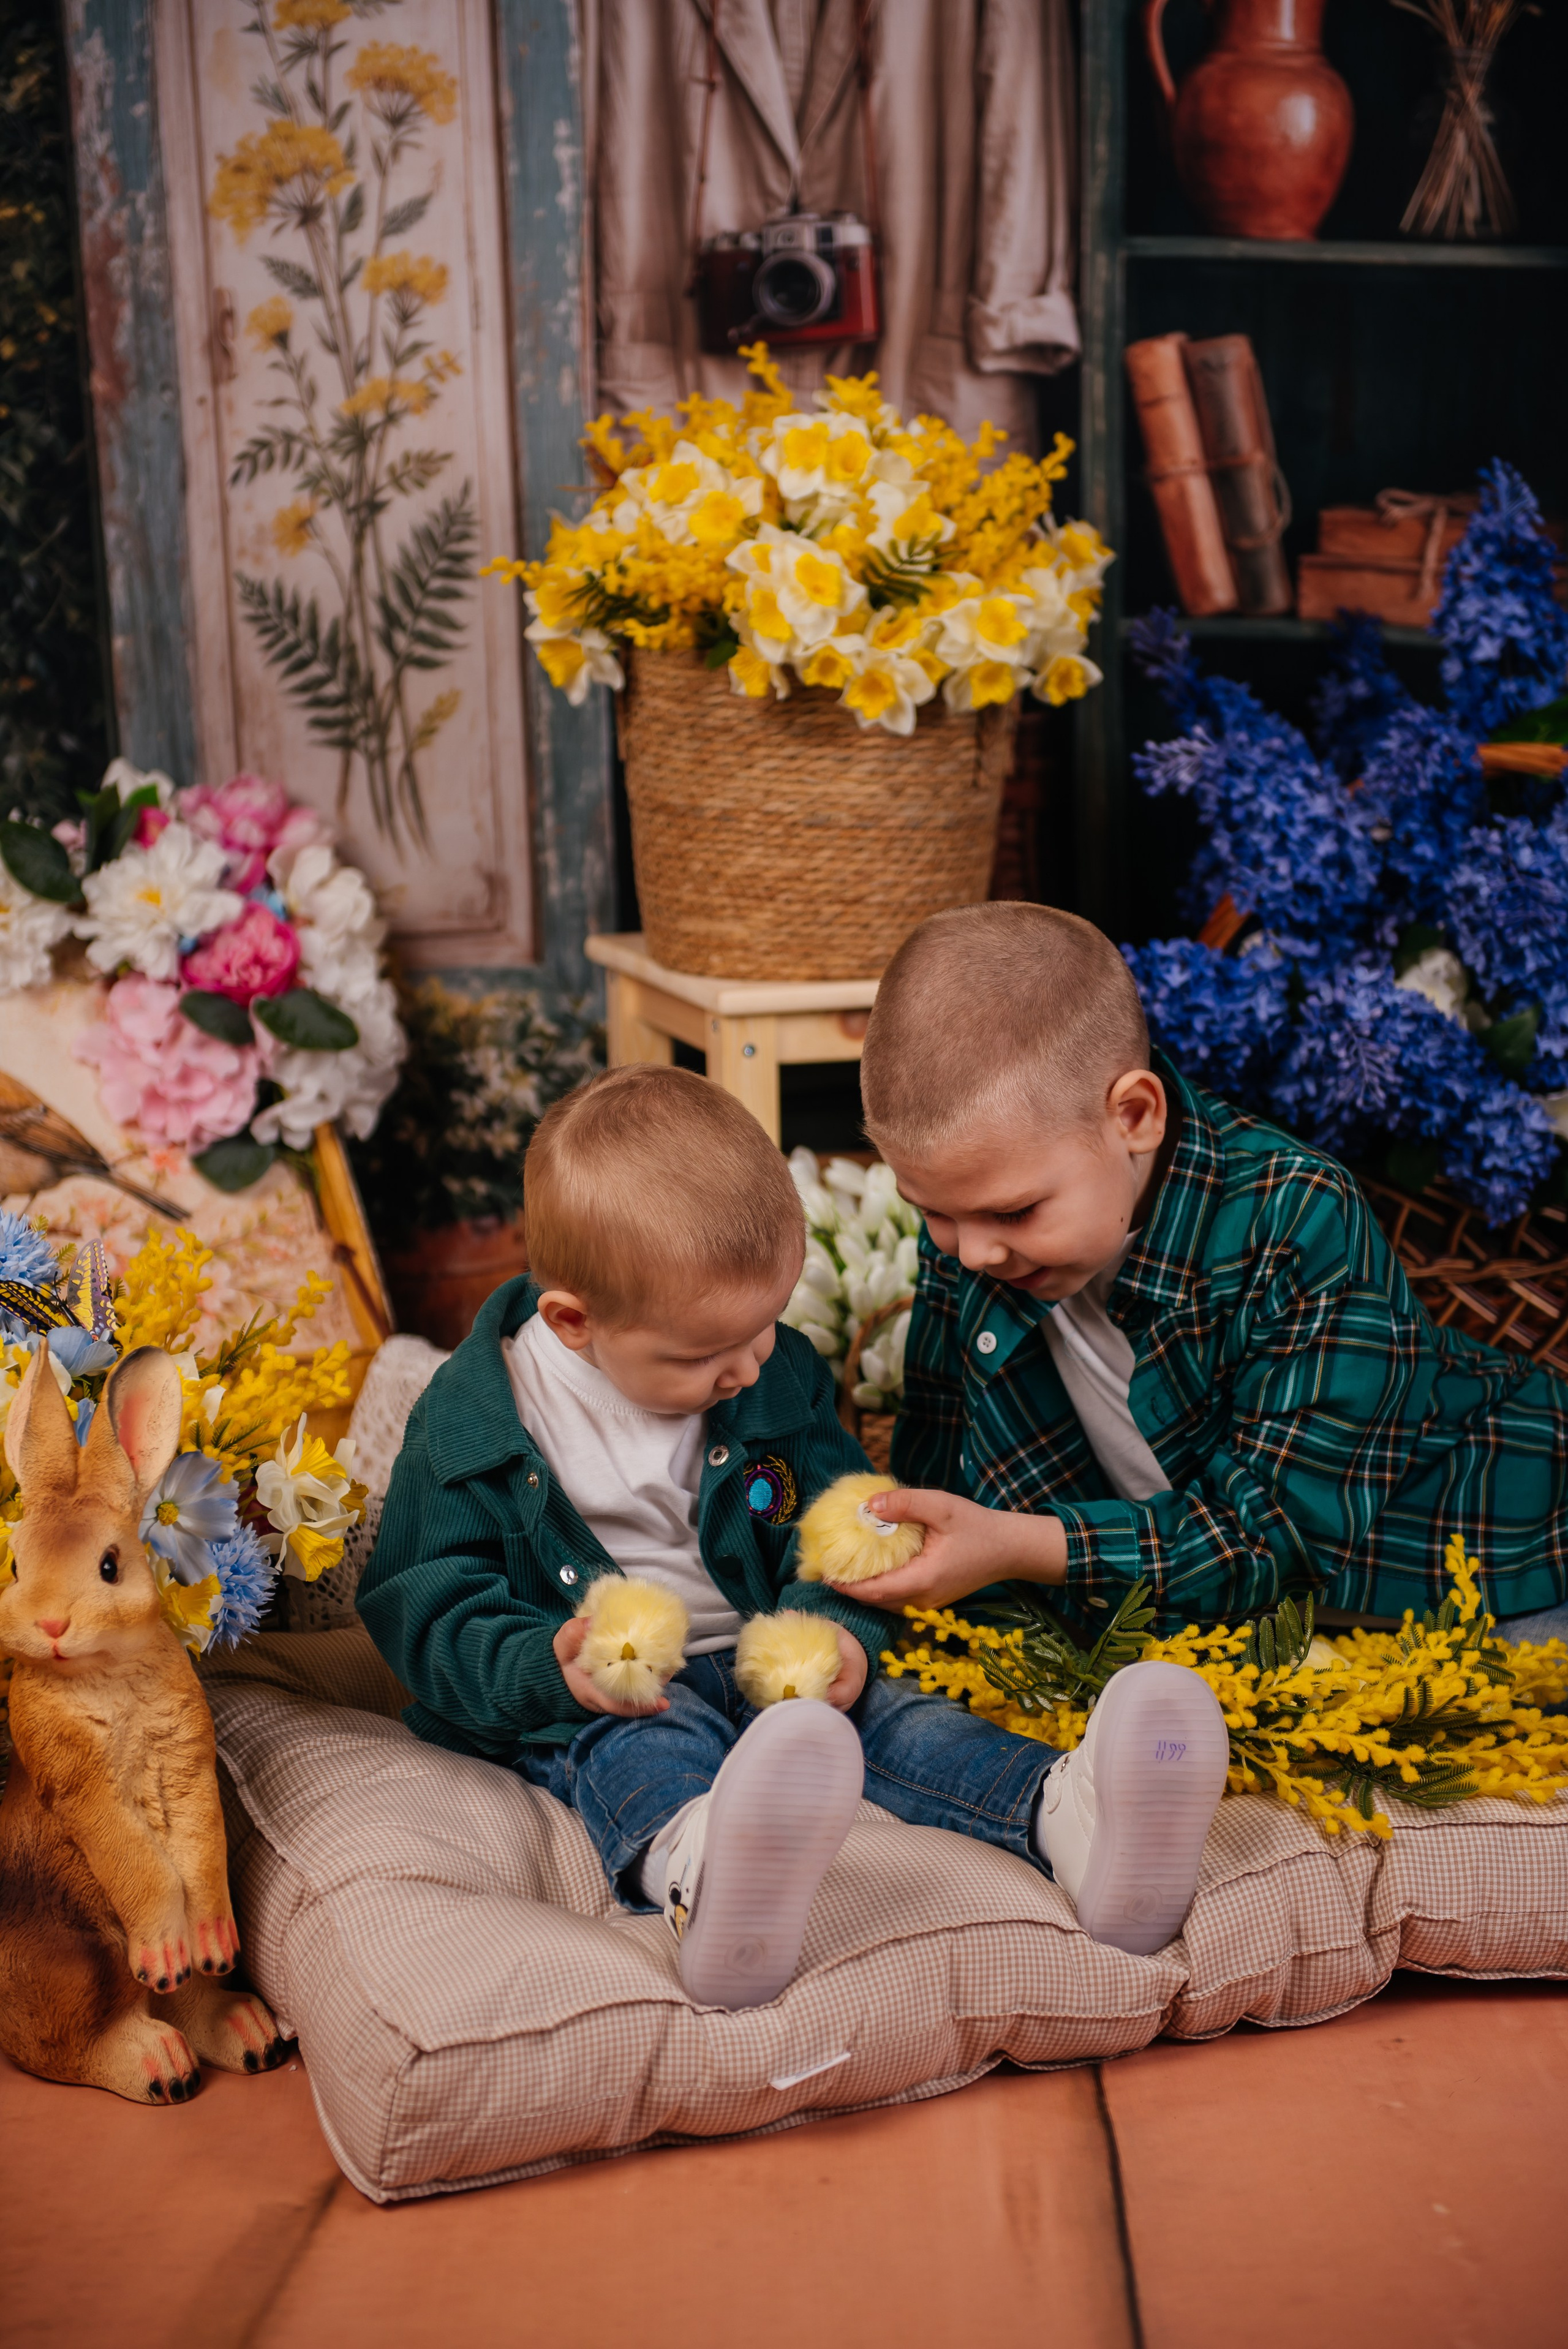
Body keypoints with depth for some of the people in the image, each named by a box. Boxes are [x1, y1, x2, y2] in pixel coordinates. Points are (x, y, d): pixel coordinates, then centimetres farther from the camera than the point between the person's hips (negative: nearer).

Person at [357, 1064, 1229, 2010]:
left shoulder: (779, 1376, 3)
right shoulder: (471, 1424, -9)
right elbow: (428, 1611, -7)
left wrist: (838, 1631, -14)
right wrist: (551, 1668, -27)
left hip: (768, 1664, 4)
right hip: (594, 1701, -4)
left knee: (889, 1715, -24)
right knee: (643, 1753, -37)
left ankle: (1069, 1815, -49)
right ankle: (697, 1875, -71)